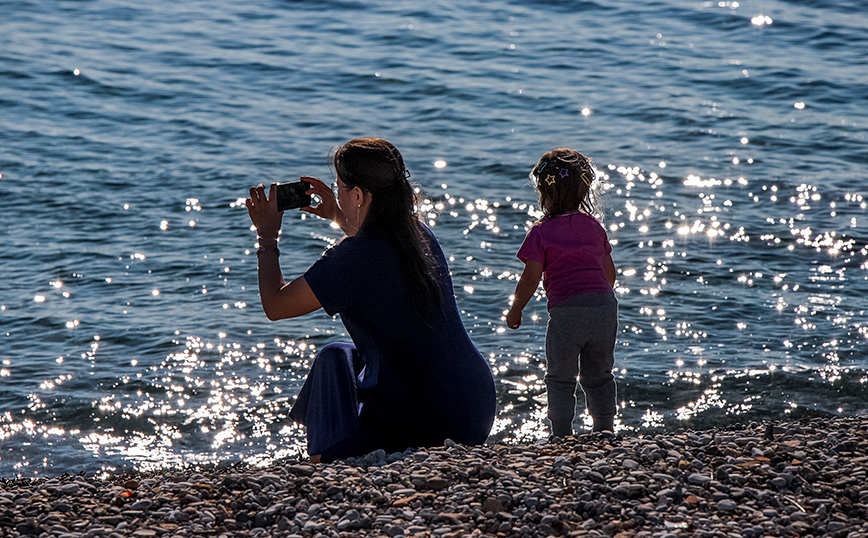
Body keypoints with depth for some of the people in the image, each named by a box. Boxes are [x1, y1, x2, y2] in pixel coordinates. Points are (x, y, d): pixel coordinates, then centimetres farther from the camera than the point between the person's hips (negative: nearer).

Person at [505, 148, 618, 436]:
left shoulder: (541, 232, -4)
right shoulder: (594, 226, 11)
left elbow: (530, 278, -7)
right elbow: (610, 272, 17)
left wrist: (515, 310, 7)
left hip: (567, 311, -5)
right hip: (605, 305, 5)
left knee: (560, 379, 7)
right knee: (600, 375, 16)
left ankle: (562, 435, 7)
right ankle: (606, 431, 18)